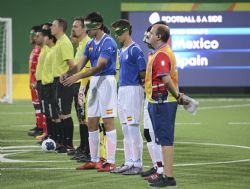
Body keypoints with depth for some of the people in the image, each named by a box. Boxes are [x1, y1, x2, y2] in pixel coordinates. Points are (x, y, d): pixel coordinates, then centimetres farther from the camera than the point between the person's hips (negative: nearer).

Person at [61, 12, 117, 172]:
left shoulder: (108, 43, -14)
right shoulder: (91, 44, 12)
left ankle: (111, 162, -3)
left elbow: (99, 67, -22)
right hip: (94, 82, 9)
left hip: (106, 82, -9)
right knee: (92, 123, 10)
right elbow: (81, 64, 8)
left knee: (108, 122, -6)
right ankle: (94, 160, 18)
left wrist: (77, 77, -27)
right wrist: (68, 74, -12)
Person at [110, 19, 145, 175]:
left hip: (133, 89, -9)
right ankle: (129, 163, 17)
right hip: (122, 90, 9)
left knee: (133, 128, -9)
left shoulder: (135, 50, -12)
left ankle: (138, 164, -6)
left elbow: (144, 73, -16)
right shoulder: (122, 51, 16)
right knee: (126, 129, 11)